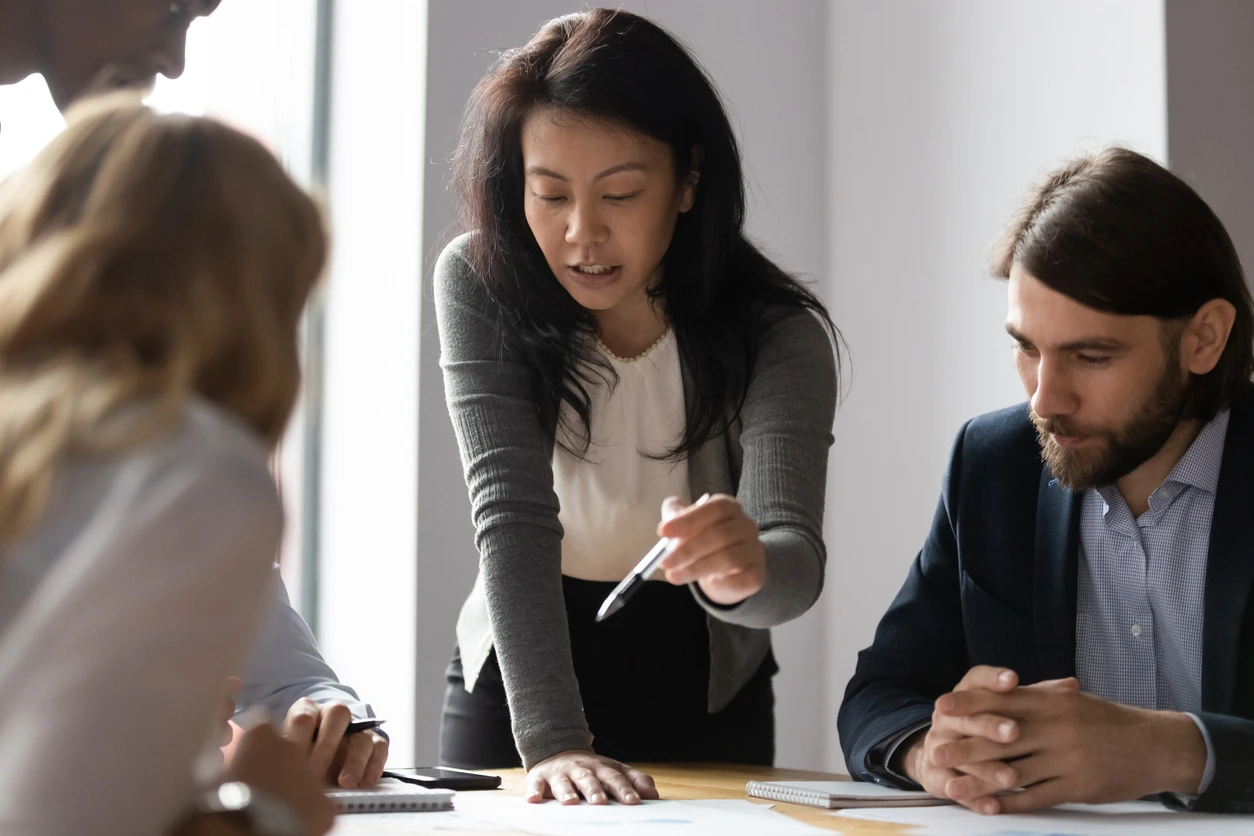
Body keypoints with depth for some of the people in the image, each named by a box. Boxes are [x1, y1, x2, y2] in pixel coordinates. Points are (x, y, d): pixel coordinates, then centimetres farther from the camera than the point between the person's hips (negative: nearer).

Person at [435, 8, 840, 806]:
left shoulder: (777, 334, -16)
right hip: (515, 682, 0)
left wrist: (746, 568, -50)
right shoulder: (480, 285, -14)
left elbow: (798, 561, -27)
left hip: (702, 695, 0)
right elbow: (513, 512, -21)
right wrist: (552, 737, -32)